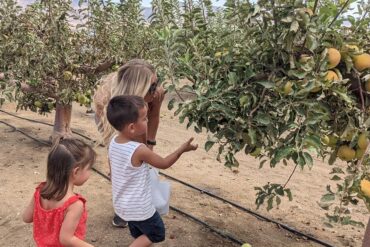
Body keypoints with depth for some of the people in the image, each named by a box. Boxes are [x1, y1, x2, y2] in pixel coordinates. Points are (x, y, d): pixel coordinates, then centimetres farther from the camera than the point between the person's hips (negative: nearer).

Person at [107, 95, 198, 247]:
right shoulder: (140, 150, -30)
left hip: (122, 204, 8)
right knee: (157, 234, 16)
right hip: (139, 208, -7)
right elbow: (164, 164, -13)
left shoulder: (114, 142, -8)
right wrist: (182, 149, -5)